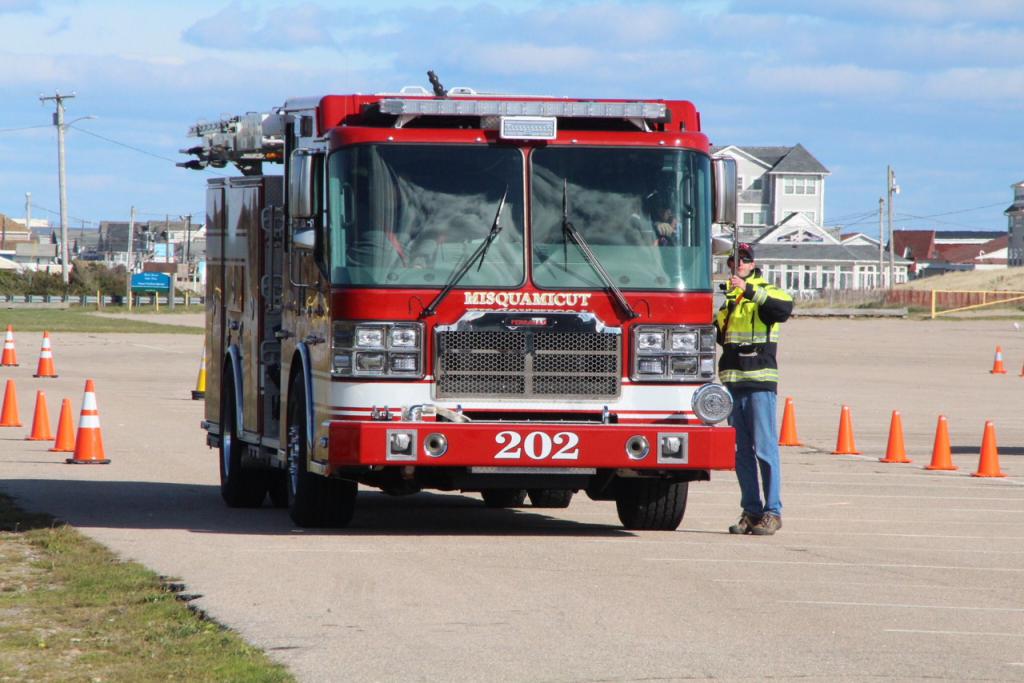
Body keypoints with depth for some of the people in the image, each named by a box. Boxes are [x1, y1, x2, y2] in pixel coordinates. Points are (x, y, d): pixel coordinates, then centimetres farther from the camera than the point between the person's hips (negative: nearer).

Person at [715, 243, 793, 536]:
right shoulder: (726, 297, 18)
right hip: (732, 381, 6)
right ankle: (751, 511, 11)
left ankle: (773, 512, -5)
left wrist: (749, 290, -32)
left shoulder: (766, 292, -1)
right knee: (741, 451, 6)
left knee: (764, 448, -7)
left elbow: (784, 308, -25)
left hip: (760, 382, -6)